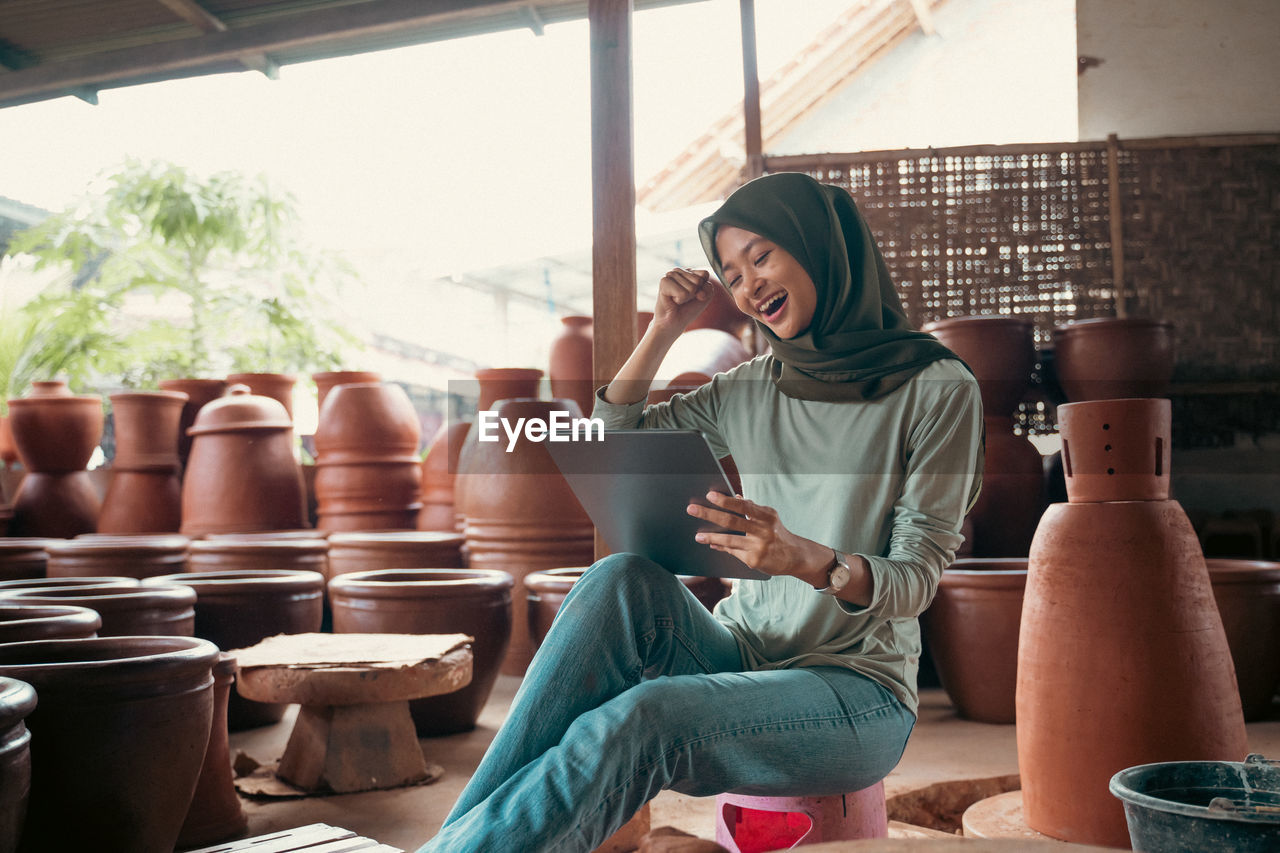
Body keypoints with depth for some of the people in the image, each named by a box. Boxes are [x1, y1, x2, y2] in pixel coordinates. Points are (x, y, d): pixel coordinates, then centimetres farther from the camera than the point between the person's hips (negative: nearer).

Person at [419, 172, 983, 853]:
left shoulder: (937, 389, -4)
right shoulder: (748, 390, 12)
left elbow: (916, 577, -11)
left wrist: (812, 561, -31)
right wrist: (661, 332, 4)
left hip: (857, 691, -4)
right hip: (743, 656, 5)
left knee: (639, 720, -33)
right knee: (622, 579, -28)